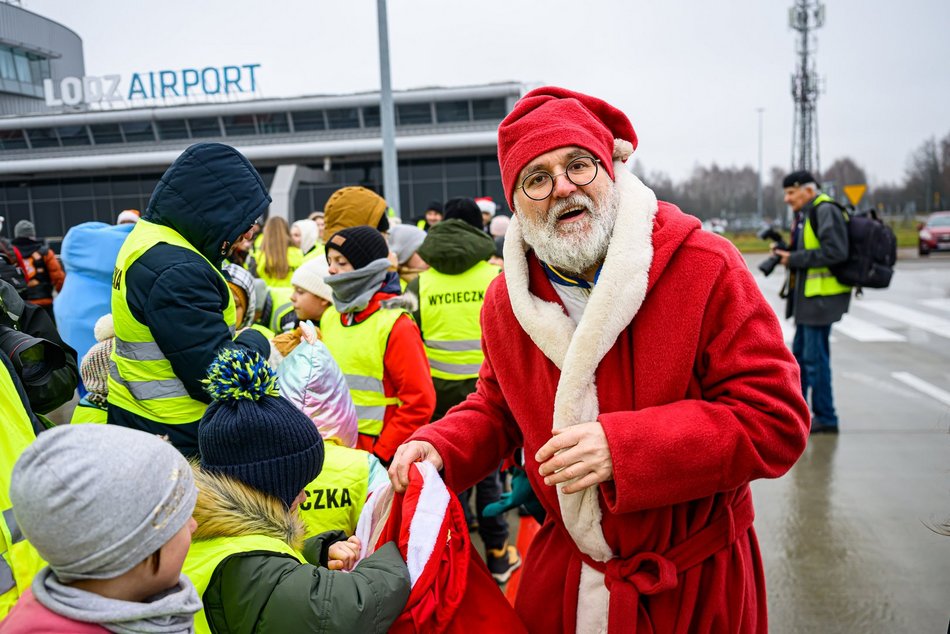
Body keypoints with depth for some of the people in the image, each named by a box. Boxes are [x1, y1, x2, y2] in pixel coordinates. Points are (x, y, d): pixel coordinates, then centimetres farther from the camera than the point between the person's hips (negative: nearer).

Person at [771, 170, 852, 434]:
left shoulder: (826, 211, -15)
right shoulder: (805, 214, 16)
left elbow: (835, 252, -24)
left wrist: (794, 259, -19)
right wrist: (786, 252, 3)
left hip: (822, 295, -10)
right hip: (807, 295, 10)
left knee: (815, 357, -5)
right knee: (800, 353, 17)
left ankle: (825, 418, 7)